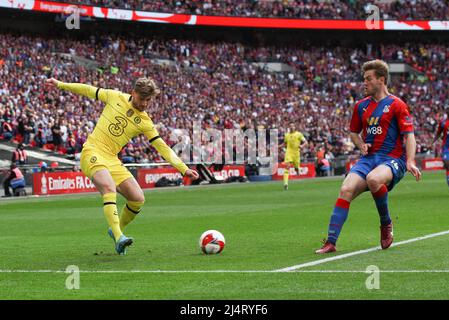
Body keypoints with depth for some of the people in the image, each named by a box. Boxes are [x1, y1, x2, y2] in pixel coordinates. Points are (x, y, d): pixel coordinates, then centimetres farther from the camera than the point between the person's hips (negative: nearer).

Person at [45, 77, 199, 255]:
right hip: (92, 152, -4)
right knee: (109, 188, -31)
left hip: (112, 159, 4)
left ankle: (117, 230, 20)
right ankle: (118, 237, -41)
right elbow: (88, 90, 13)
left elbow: (163, 148, 3)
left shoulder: (145, 122, 4)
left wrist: (184, 169, -5)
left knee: (138, 199, -7)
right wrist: (60, 85, 16)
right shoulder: (115, 97, 0)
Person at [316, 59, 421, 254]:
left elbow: (409, 135, -7)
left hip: (393, 159, -5)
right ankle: (331, 242, -21)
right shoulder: (361, 106, 15)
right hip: (368, 158, 5)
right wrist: (361, 145, 6)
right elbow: (353, 132, 28)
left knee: (373, 179, -38)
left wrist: (410, 162, -21)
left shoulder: (396, 105, -2)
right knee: (346, 190, -19)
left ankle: (386, 223, -12)